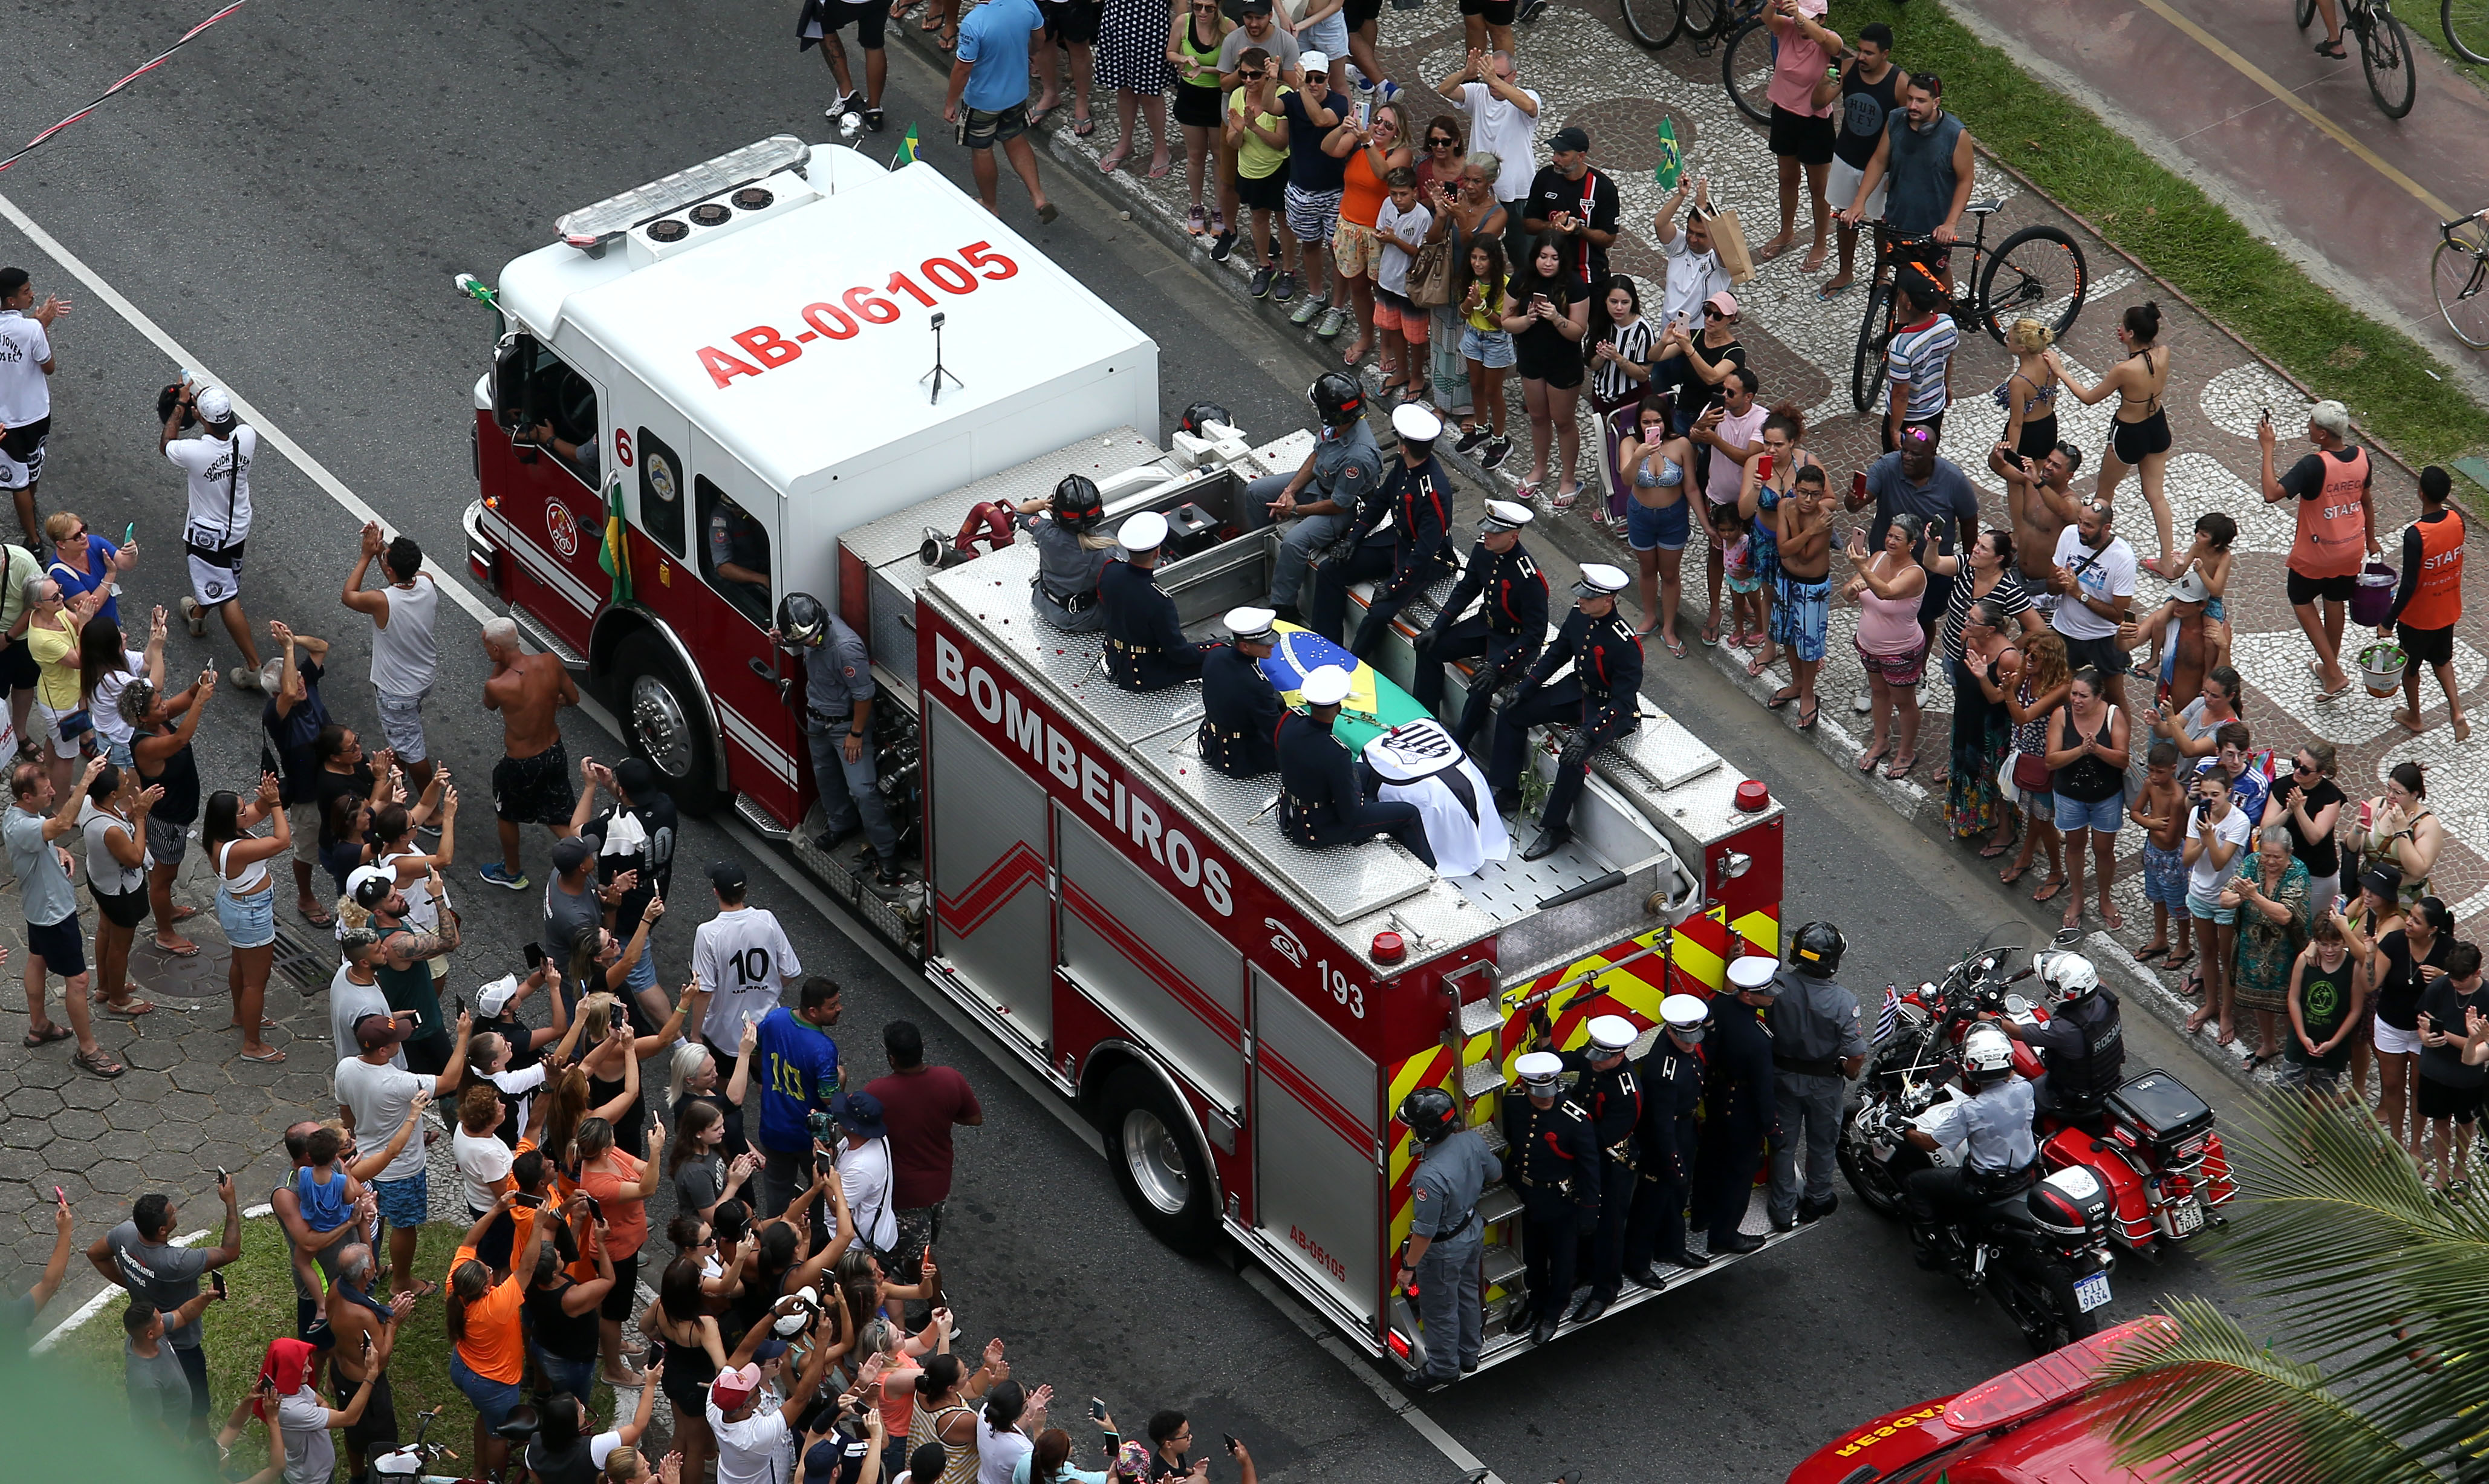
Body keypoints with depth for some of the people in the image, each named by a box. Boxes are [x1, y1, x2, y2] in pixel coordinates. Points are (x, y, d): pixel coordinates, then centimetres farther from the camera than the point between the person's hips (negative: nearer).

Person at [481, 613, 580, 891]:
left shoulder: (497, 686, -29)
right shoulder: (550, 663, -17)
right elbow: (573, 699, 0)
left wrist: (499, 665, -10)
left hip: (521, 765, -4)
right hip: (555, 753, 4)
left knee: (507, 816, 27)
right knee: (558, 821, 22)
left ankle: (512, 874, 47)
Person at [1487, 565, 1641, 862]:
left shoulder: (1625, 644, -31)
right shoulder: (1579, 616, -9)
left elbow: (1623, 702, -28)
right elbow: (1557, 652, 9)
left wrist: (1589, 733, -35)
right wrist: (1526, 686, 4)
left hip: (1609, 708, -9)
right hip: (1577, 691, 9)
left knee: (1574, 757, -29)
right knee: (1511, 713, 10)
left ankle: (1555, 828, -9)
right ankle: (1508, 793, 20)